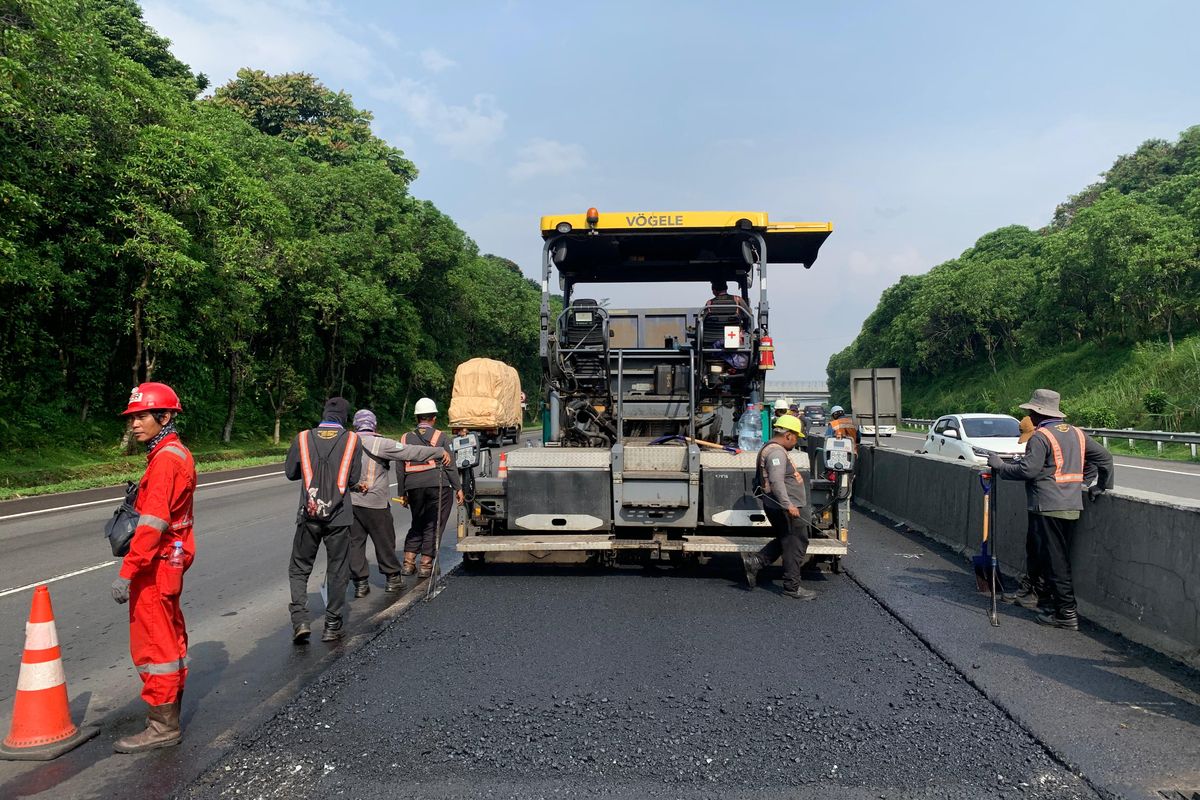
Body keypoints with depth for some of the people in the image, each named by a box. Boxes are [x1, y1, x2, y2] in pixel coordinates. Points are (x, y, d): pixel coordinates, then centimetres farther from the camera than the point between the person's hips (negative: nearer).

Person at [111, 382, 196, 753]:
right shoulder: (177, 454, 13)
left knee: (154, 644, -2)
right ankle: (170, 716, 30)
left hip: (156, 567, -10)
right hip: (170, 561, 10)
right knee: (170, 640, 17)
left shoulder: (165, 460, -18)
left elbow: (152, 523, -25)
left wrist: (127, 572, -24)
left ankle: (162, 726, 6)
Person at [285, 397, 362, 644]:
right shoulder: (352, 440, -4)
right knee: (337, 572, 11)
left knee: (299, 569, 13)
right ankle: (332, 626, 15)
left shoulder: (303, 438, -1)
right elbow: (354, 479, -2)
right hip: (339, 515, 0)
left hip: (309, 515, 1)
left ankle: (300, 620, -1)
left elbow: (290, 472, 6)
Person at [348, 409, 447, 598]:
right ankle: (392, 579, 20)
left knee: (355, 543, 9)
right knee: (384, 541, 9)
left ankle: (360, 583, 11)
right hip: (374, 502, -4)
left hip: (349, 500, 4)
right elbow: (411, 452, -11)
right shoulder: (380, 443, -10)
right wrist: (440, 452, -5)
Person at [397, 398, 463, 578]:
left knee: (417, 524, 18)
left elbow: (400, 469, 12)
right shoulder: (441, 438, 1)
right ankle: (425, 565, 3)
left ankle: (408, 563, 12)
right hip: (438, 484, -4)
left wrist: (402, 493, 17)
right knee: (434, 526, 3)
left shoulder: (406, 438, 12)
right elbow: (449, 464, -4)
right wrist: (458, 488, 0)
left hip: (414, 487, 4)